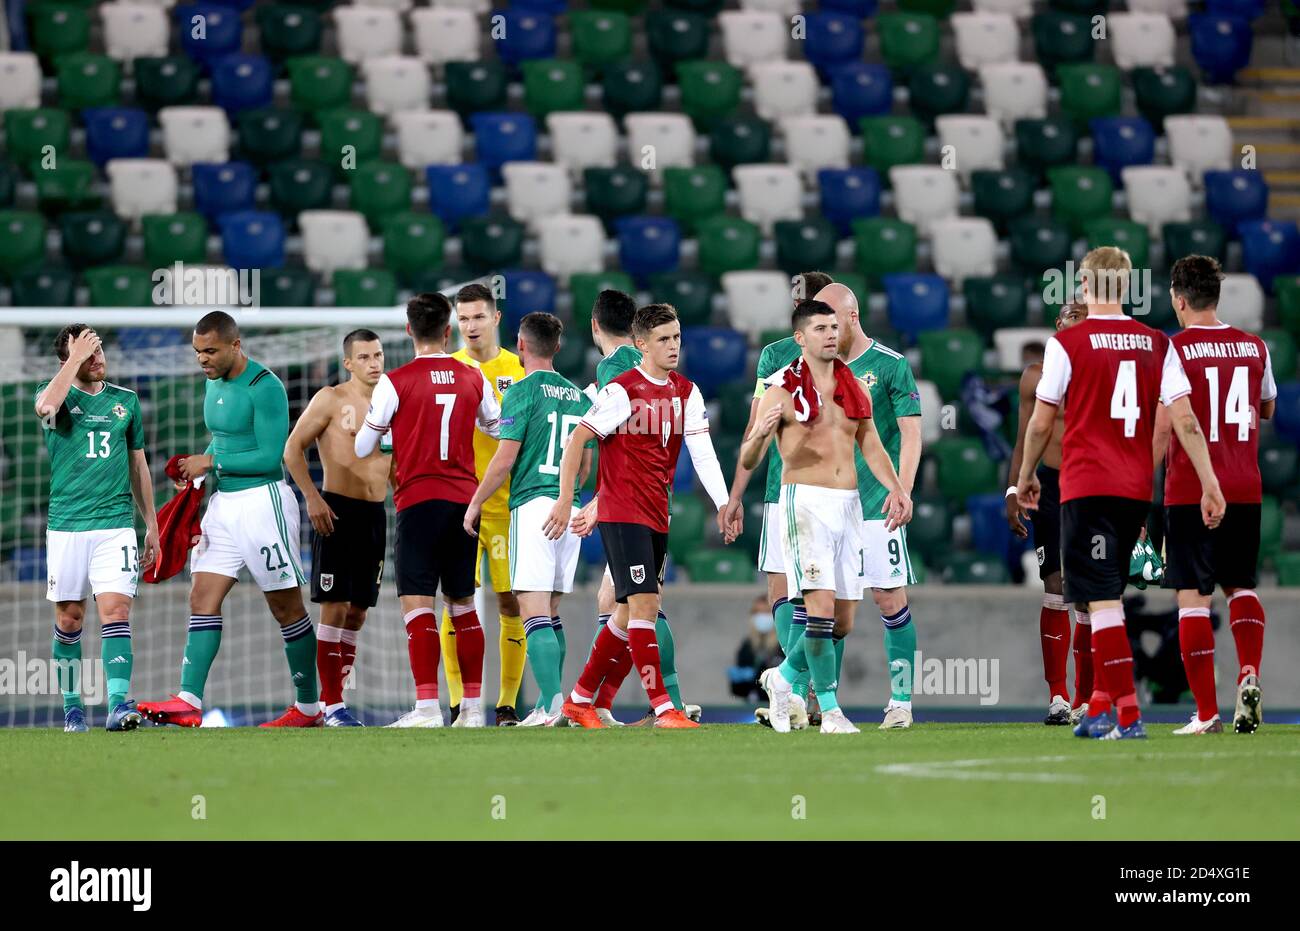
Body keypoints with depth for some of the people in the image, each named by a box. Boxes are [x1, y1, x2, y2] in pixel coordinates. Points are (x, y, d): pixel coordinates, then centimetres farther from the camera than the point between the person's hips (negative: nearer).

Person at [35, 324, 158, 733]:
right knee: (69, 619, 5)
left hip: (116, 524, 1)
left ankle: (118, 704, -22)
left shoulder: (126, 400, 12)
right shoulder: (57, 393, 2)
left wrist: (151, 524, 18)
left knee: (115, 610, -13)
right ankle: (72, 708, 17)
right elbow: (46, 407, -25)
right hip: (65, 526, -1)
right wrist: (76, 358, -17)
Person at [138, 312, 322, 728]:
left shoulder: (264, 387, -15)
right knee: (202, 599, -2)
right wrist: (197, 471, 6)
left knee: (287, 607, 0)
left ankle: (308, 707, 9)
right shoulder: (214, 383, 12)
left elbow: (271, 457, -19)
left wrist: (210, 462, -16)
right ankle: (189, 701, -9)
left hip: (262, 501, -8)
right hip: (223, 503, 9)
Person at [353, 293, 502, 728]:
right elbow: (496, 427, 23)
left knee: (417, 602, -7)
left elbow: (362, 448, 1)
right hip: (465, 499, 5)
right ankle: (472, 705, 14)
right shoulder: (474, 378, 5)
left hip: (419, 500, -4)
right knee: (463, 604, 14)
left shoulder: (394, 382, -7)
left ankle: (427, 706, -17)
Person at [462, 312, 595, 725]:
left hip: (532, 506, -7)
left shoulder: (523, 391, -7)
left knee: (535, 613, -10)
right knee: (550, 613, 13)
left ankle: (552, 704, -21)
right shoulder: (579, 397, 14)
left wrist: (475, 503, 0)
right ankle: (551, 704, 12)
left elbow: (505, 460, -10)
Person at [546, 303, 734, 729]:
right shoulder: (622, 391, -11)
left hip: (657, 517, 8)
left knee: (629, 613, 12)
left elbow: (702, 453, 2)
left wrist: (723, 504, -9)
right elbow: (577, 440, -10)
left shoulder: (687, 393, 8)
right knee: (643, 603, -14)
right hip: (621, 513, -8)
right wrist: (565, 500, -14)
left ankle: (580, 700, 23)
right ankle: (663, 709, -16)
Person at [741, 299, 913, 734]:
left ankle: (783, 676, 30)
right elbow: (748, 460, -4)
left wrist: (895, 487, 8)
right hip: (805, 502, -6)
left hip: (848, 503, 6)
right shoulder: (783, 389, -3)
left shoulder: (854, 387, 13)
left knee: (843, 621, 6)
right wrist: (760, 434, -27)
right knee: (822, 606, -16)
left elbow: (870, 443, 23)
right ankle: (830, 710, -12)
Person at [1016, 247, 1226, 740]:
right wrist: (1210, 483, 1)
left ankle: (1128, 715, -16)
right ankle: (1100, 708, 21)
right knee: (1108, 595, 18)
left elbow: (1040, 423, 0)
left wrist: (1026, 475, 15)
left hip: (1086, 486, -5)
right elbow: (1184, 419, 0)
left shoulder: (1067, 343, -5)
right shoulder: (1157, 344, 5)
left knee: (1102, 599, -7)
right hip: (1137, 489, 5)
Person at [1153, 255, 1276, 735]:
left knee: (1193, 596, 0)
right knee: (1240, 586, 19)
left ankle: (1206, 713, -5)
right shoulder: (1254, 347, 7)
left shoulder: (1174, 350, -8)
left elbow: (1162, 427, -11)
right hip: (1245, 491, 4)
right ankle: (1249, 674, -5)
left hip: (1190, 492, -4)